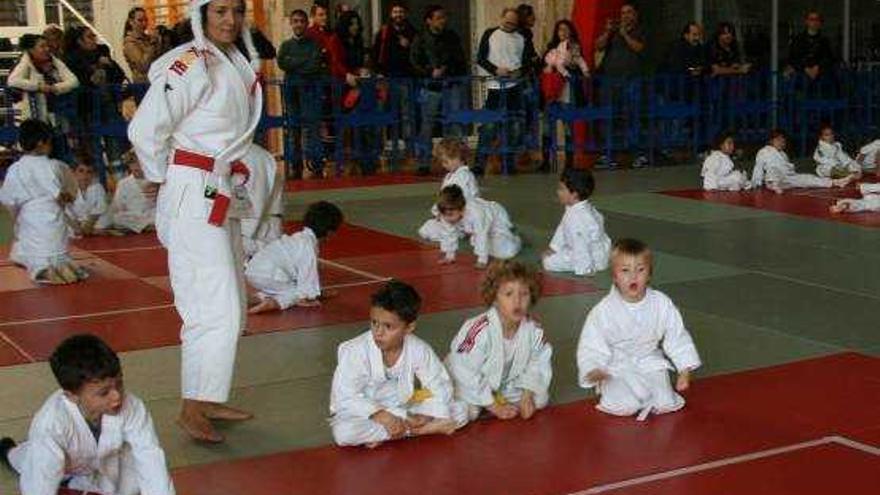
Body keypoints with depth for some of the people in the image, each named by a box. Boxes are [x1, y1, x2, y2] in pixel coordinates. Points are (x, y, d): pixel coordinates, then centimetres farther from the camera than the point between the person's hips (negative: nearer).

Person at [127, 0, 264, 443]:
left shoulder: (239, 64, 12)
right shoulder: (190, 65, -15)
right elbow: (145, 129, -17)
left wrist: (228, 174, 14)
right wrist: (165, 178, -4)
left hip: (221, 194, 9)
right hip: (193, 195, -9)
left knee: (230, 305, 14)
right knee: (217, 309, -11)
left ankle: (209, 400, 25)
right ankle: (192, 410, -1)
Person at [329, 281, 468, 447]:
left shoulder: (418, 350, -11)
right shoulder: (354, 351, -20)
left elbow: (440, 385, -4)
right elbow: (345, 398, -22)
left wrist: (426, 414, -23)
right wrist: (382, 416, -32)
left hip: (402, 411, 3)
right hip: (365, 415, -2)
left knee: (460, 411, -11)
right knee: (343, 432, -37)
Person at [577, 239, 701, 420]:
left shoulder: (662, 304, -9)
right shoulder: (603, 311, -17)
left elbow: (677, 338, 2)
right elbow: (591, 345, -12)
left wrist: (684, 371, -1)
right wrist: (593, 370, -30)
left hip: (650, 364, 2)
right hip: (617, 368, -2)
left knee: (666, 404, -16)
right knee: (624, 407, -23)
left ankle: (643, 394, 16)